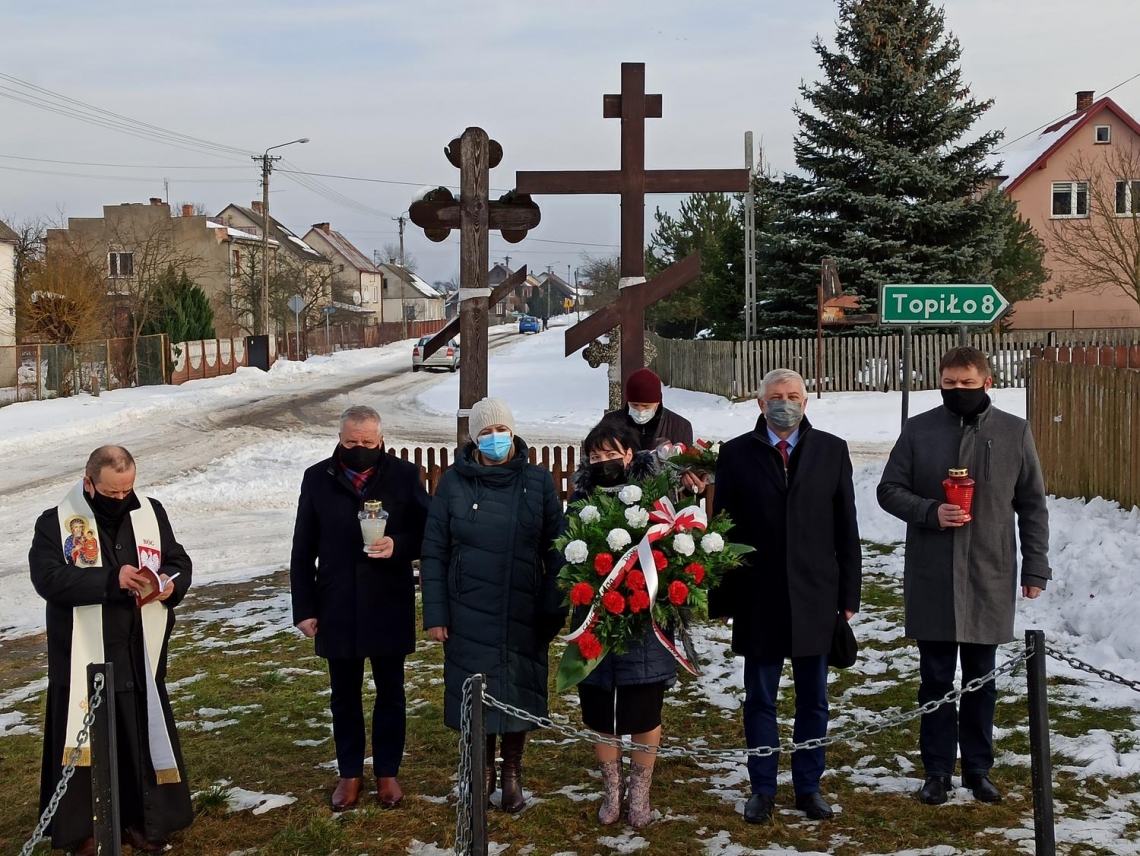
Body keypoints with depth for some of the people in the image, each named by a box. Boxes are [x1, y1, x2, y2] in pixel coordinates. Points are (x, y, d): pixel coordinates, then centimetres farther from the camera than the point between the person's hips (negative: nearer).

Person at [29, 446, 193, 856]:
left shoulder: (150, 513, 5)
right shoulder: (55, 523, -7)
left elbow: (179, 561, 11)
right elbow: (48, 578, -19)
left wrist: (171, 584, -13)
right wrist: (111, 579, -28)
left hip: (139, 657, 3)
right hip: (82, 660, -3)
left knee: (144, 738, 10)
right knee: (86, 742, 4)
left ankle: (144, 820, 25)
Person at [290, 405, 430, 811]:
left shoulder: (405, 476, -4)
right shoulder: (317, 479, 1)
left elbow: (425, 534, -1)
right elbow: (303, 552, 3)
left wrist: (398, 546, -22)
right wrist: (304, 608, -1)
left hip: (389, 606, -1)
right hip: (337, 607, 1)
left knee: (390, 693, 10)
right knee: (344, 695, 12)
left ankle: (388, 771, 25)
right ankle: (349, 772, 26)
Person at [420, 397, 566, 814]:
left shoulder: (539, 481, -1)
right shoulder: (454, 482, -1)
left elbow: (556, 550, 0)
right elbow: (434, 552, 1)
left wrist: (554, 610, -4)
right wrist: (435, 614, -4)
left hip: (523, 617, 0)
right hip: (469, 616, 0)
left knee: (519, 693, 8)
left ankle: (512, 774, 27)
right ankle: (482, 771, 27)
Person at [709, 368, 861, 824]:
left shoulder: (831, 450, 4)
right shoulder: (736, 454, 0)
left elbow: (846, 529, 4)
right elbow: (722, 530, 0)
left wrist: (849, 594, 1)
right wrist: (721, 598, -3)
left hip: (815, 598, 1)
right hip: (758, 599, -1)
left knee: (813, 700, 10)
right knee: (760, 700, 8)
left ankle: (809, 786, 24)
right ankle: (763, 789, 21)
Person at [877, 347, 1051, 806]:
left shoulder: (1014, 432, 2)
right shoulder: (918, 430, 0)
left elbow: (1033, 505, 6)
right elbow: (889, 490, 3)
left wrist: (1036, 567, 2)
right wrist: (930, 512, -15)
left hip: (990, 578, 0)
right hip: (931, 578, 0)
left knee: (982, 679, 10)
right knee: (936, 678, 7)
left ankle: (978, 768, 23)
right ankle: (937, 770, 18)